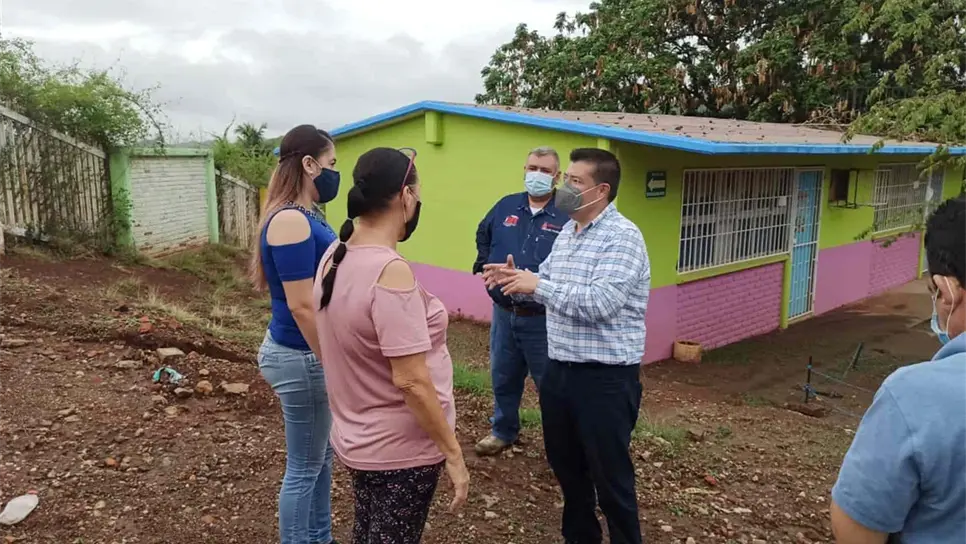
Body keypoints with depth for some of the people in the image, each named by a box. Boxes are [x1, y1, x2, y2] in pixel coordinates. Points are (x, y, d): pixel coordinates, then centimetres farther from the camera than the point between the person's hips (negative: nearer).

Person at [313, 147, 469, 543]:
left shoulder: (334, 257, 0)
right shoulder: (390, 271, -26)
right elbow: (410, 381, -26)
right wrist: (453, 453, -17)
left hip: (357, 440, 8)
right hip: (401, 450, -8)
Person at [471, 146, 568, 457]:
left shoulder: (567, 216, -11)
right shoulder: (506, 206, 7)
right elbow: (483, 235, 24)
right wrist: (484, 264, 11)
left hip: (542, 318, -5)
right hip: (503, 312, 5)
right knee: (503, 377, 19)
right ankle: (504, 432, 39)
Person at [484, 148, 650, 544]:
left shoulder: (622, 237, -17)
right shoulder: (566, 232, 11)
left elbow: (599, 303, -28)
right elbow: (548, 286, 16)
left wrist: (537, 285, -23)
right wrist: (516, 280, -5)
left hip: (606, 378, -8)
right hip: (559, 370, 9)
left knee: (610, 476, 7)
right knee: (565, 464, 22)